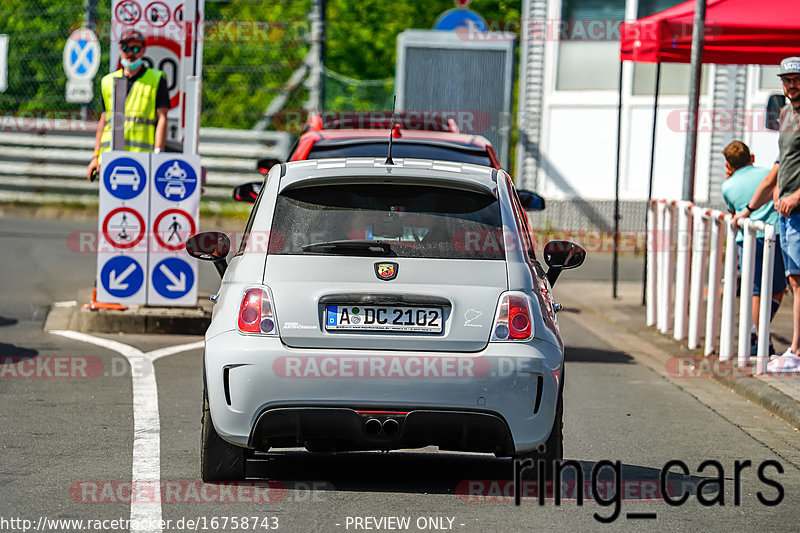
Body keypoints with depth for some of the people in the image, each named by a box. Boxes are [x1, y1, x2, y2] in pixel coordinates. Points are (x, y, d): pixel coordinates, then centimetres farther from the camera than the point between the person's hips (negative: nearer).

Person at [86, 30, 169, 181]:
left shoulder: (156, 80, 8)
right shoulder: (108, 81, 19)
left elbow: (162, 119, 1)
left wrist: (158, 154, -10)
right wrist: (95, 156, 16)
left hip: (141, 156, -4)